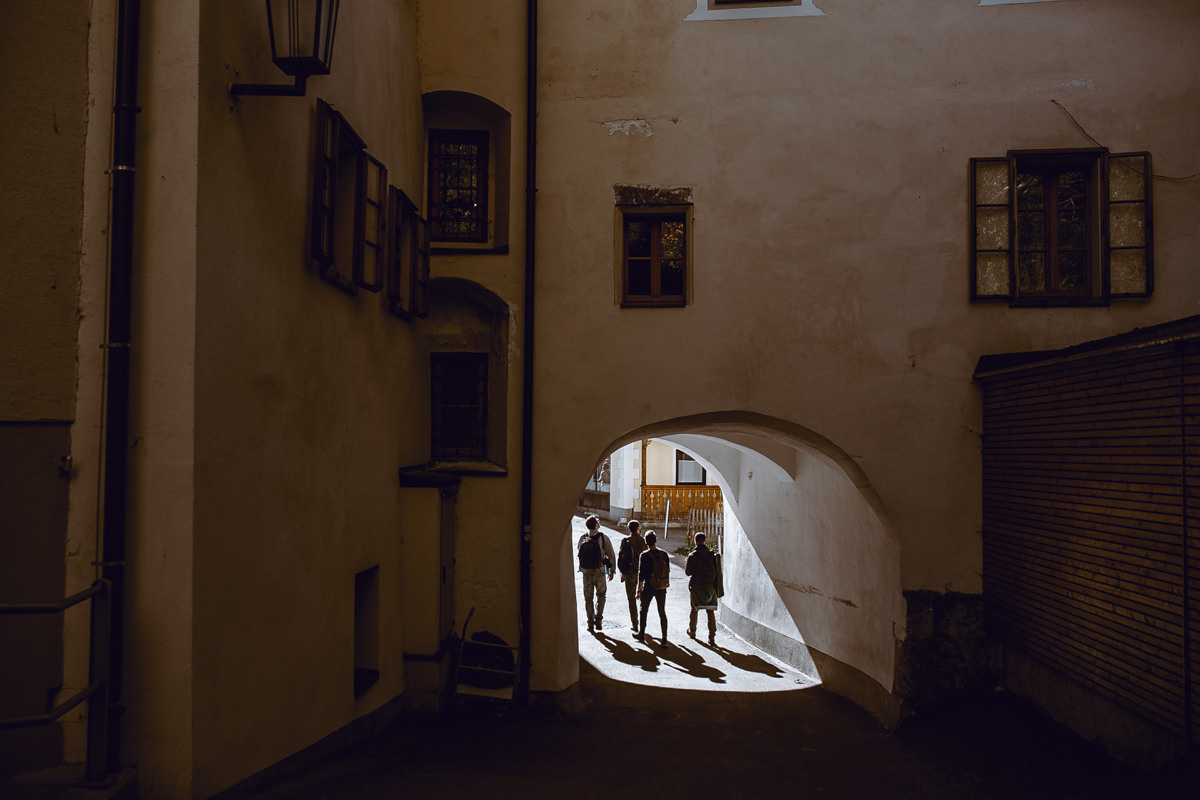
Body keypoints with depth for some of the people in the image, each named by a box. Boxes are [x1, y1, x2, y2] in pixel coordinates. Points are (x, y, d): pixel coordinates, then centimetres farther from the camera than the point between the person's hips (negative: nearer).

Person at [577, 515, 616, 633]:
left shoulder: (582, 538, 0)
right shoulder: (603, 538, -9)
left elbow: (577, 554, 9)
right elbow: (611, 556, -7)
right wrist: (611, 571, 4)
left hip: (586, 572, 2)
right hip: (599, 571, -2)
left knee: (588, 597, 12)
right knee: (601, 595, 18)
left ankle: (590, 623, 11)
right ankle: (598, 620, 6)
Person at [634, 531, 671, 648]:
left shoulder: (645, 556, -13)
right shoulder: (664, 554, -2)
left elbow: (641, 574, -11)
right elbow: (668, 571, 6)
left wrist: (639, 590, -4)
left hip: (649, 587, -3)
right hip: (662, 588, 3)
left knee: (644, 611, 17)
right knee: (662, 613, 5)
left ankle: (641, 634, 29)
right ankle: (664, 639, -2)